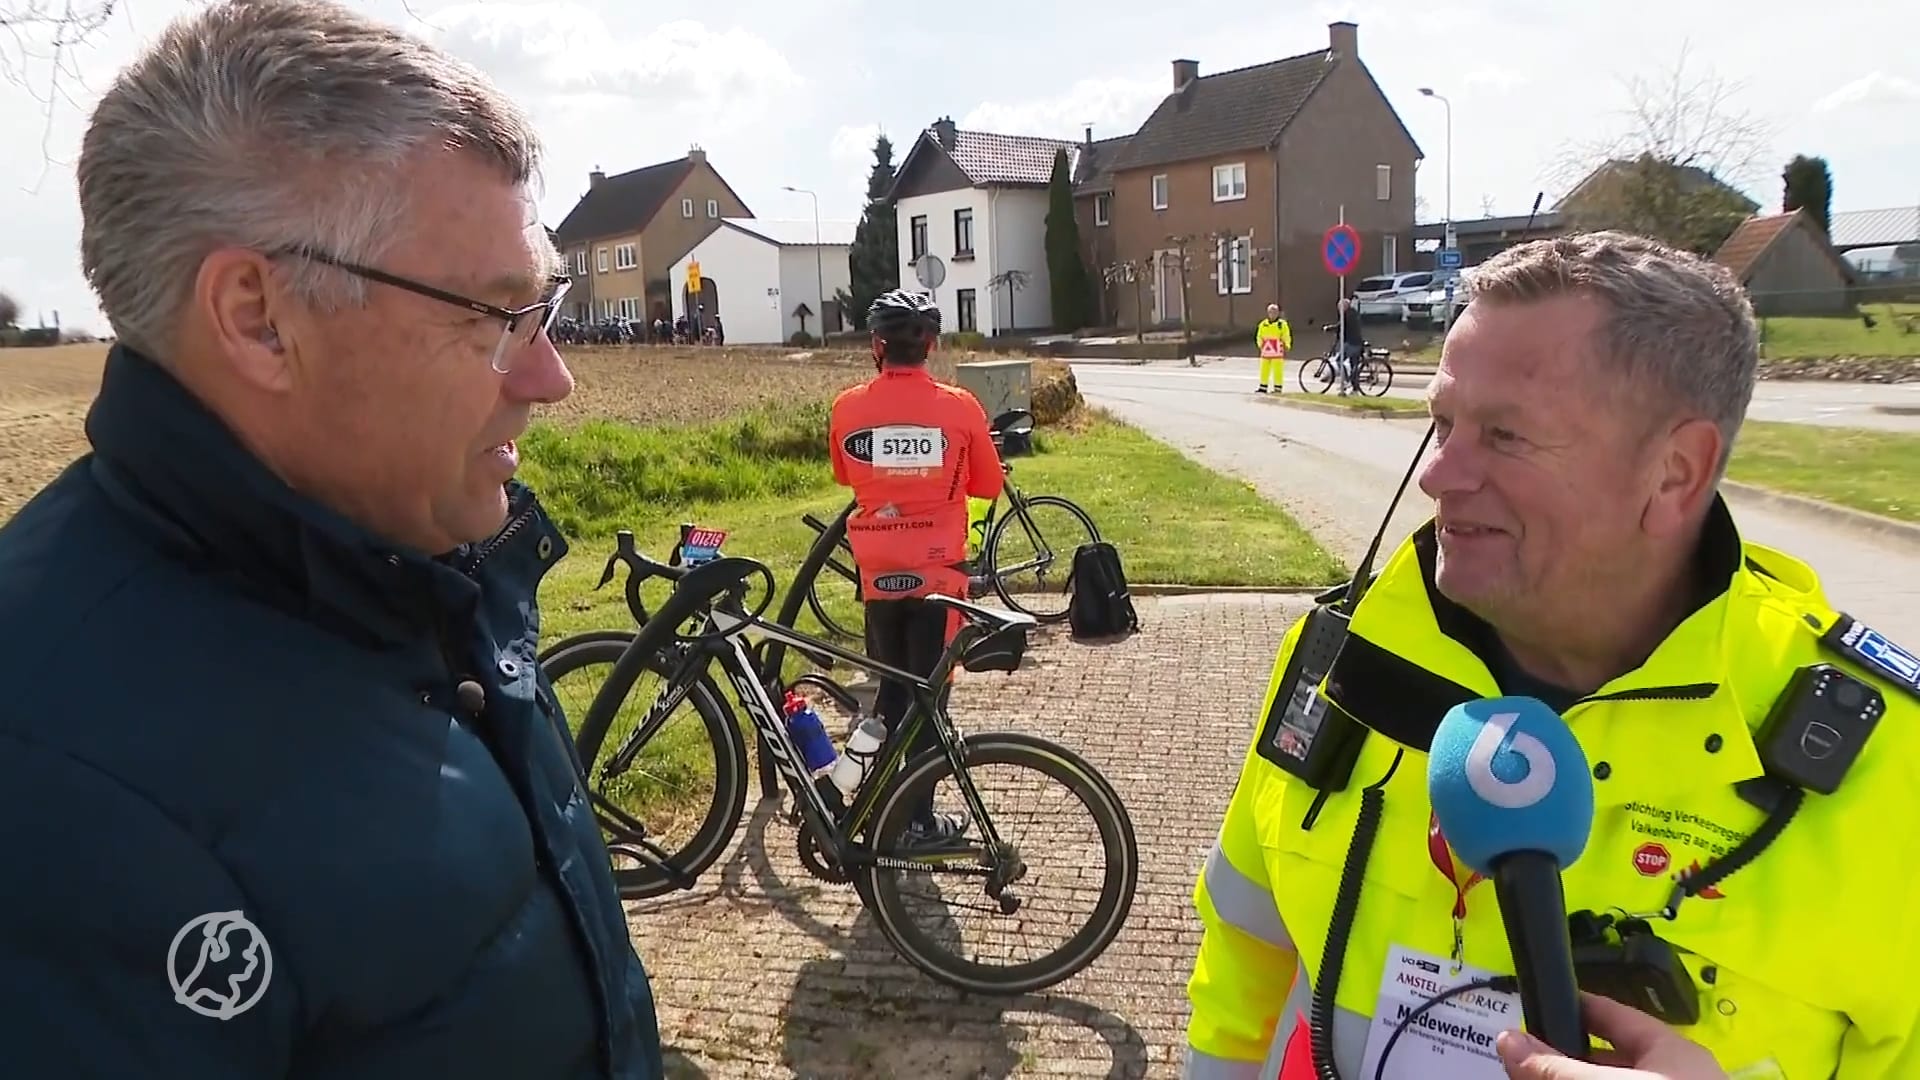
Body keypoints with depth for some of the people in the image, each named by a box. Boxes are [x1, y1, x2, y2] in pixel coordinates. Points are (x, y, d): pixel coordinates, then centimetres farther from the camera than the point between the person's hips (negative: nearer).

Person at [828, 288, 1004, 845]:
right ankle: (919, 818, 12)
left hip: (878, 570, 2)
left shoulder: (848, 407, -4)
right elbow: (989, 485, 3)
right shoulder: (959, 407, -8)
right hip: (938, 569, -2)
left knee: (890, 689, 18)